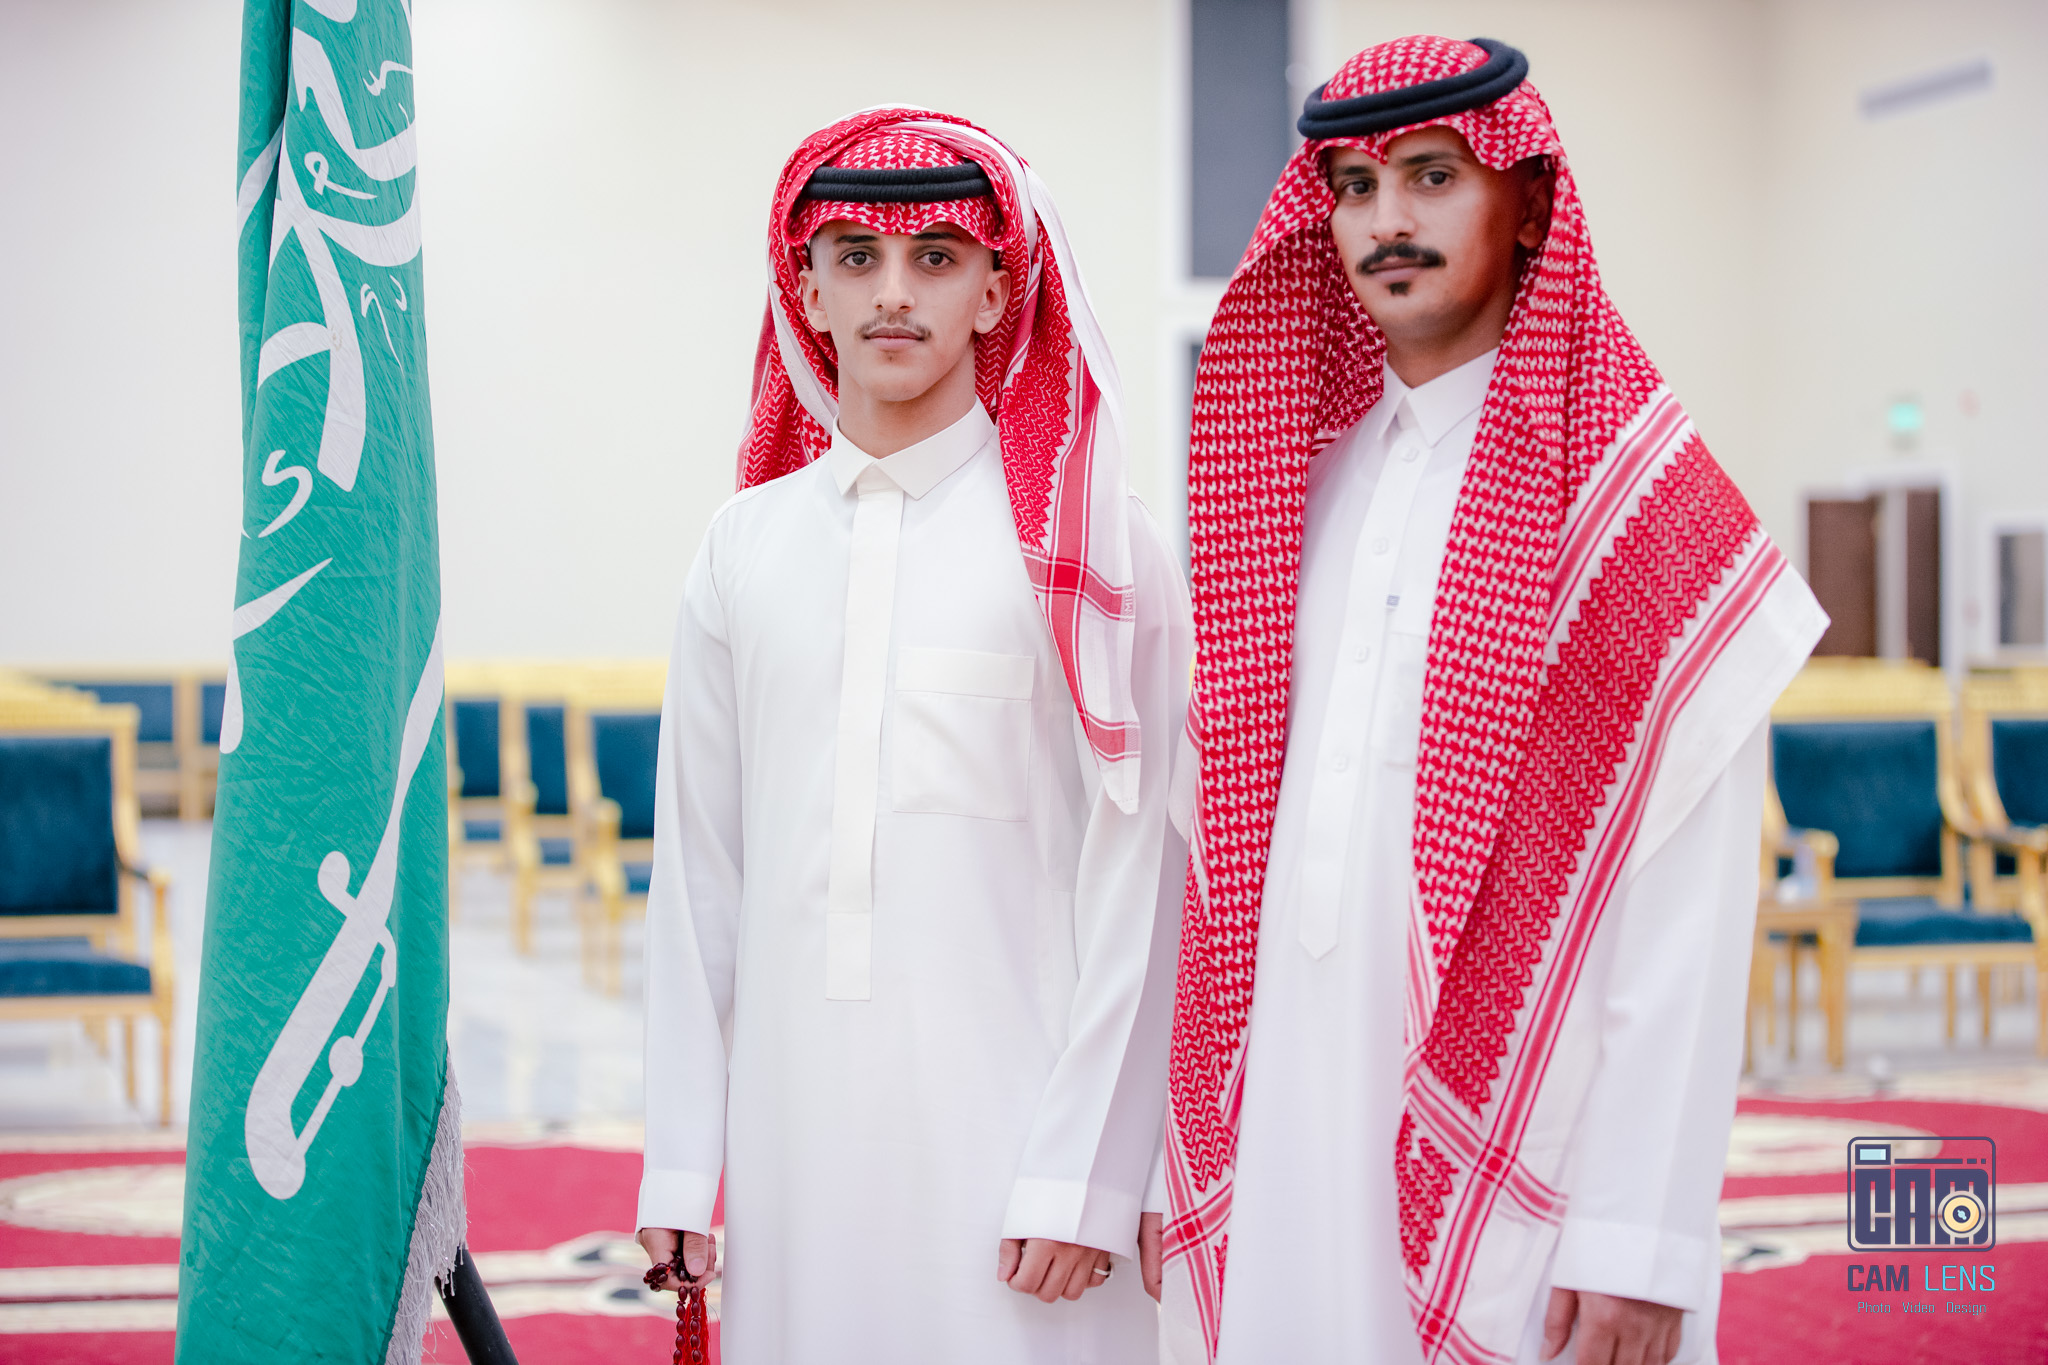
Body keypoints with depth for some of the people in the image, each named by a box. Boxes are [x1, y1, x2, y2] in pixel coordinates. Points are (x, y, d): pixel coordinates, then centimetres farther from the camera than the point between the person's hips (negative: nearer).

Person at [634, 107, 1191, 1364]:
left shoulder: (1090, 545, -2)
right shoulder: (747, 544, 8)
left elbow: (1133, 881, -5)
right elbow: (700, 871, 10)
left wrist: (1085, 1177, -9)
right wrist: (680, 1164, 7)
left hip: (1003, 1109, -3)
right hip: (798, 1110, 3)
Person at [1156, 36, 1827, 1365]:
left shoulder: (1642, 504, -7)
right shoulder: (1290, 480, 10)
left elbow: (1687, 921, -12)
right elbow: (1239, 830, 11)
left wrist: (1640, 1241, -16)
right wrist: (1181, 1153, 7)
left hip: (1513, 1167, -5)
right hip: (1284, 1138, 5)